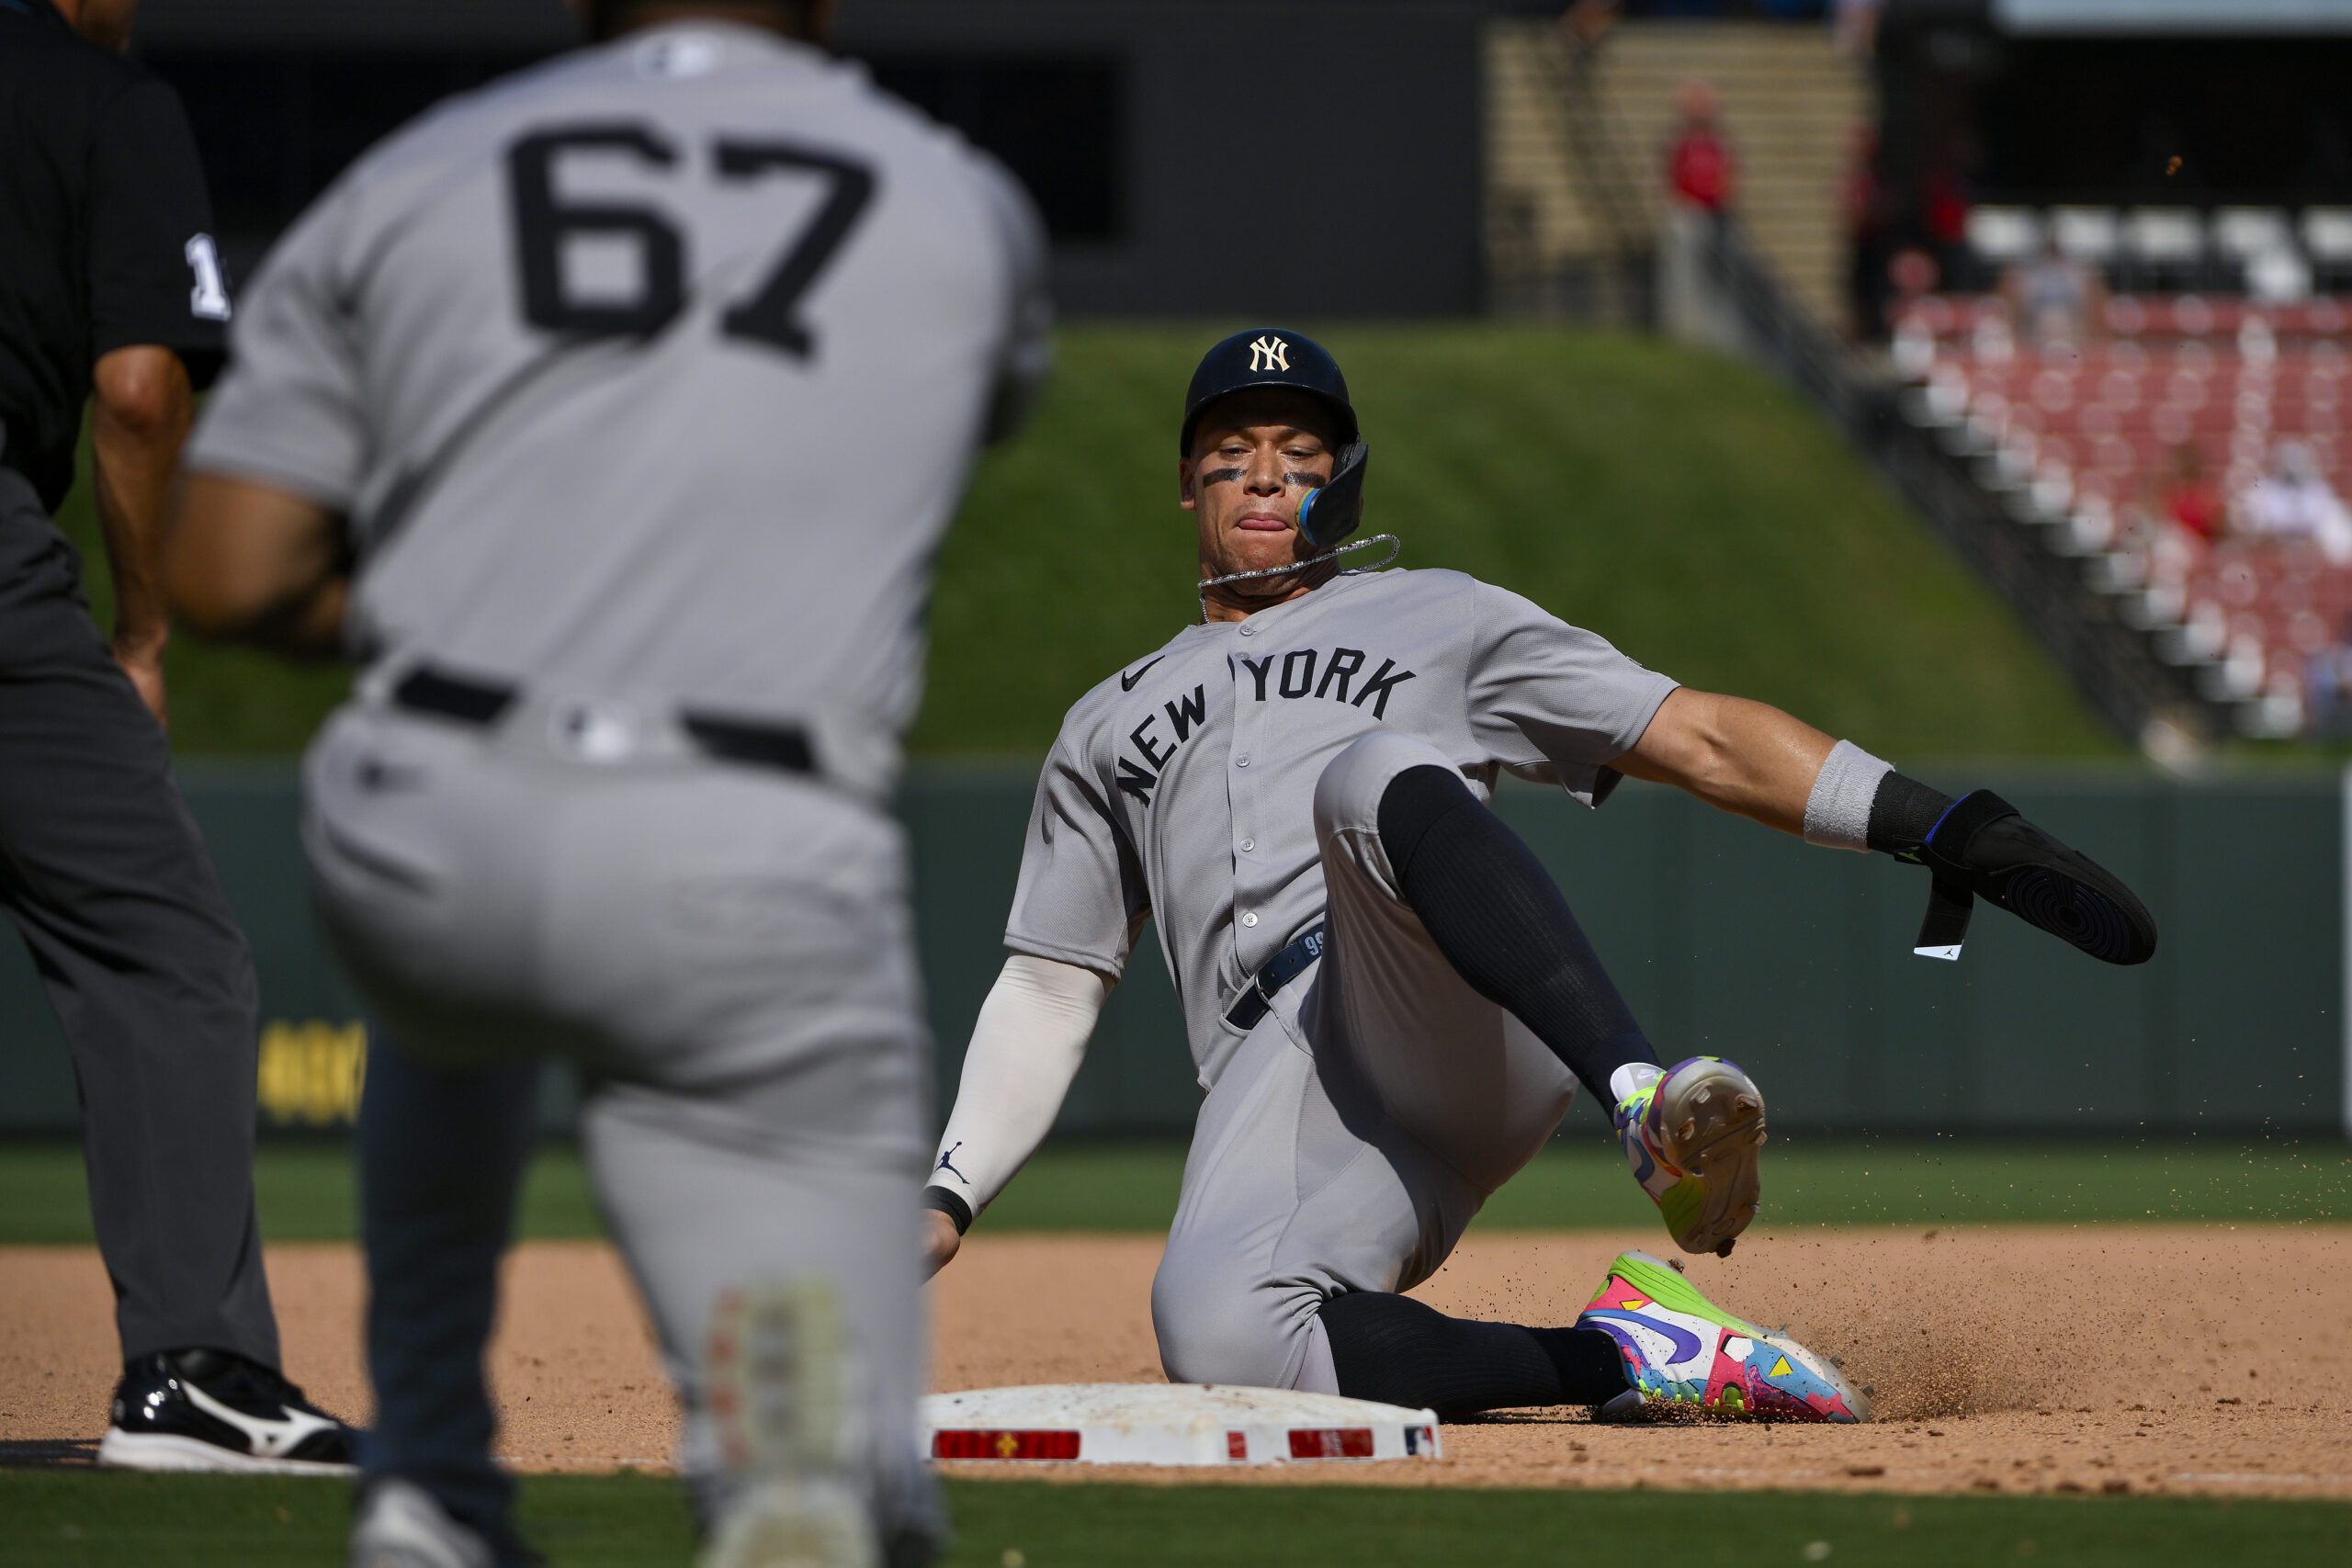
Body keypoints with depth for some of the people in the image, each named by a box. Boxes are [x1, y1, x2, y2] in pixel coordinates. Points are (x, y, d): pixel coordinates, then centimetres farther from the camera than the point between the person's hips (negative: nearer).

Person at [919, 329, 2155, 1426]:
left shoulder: (1437, 619, 28)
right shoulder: (1111, 725, 35)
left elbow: (1701, 739, 16)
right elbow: (1047, 994, 31)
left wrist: (1937, 824, 0)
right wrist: (949, 1199, 13)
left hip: (1462, 1027, -2)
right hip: (1279, 1089, 2)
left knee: (1376, 773, -36)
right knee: (1215, 1337, -35)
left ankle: (1650, 1104, -52)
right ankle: (1627, 1360, -24)